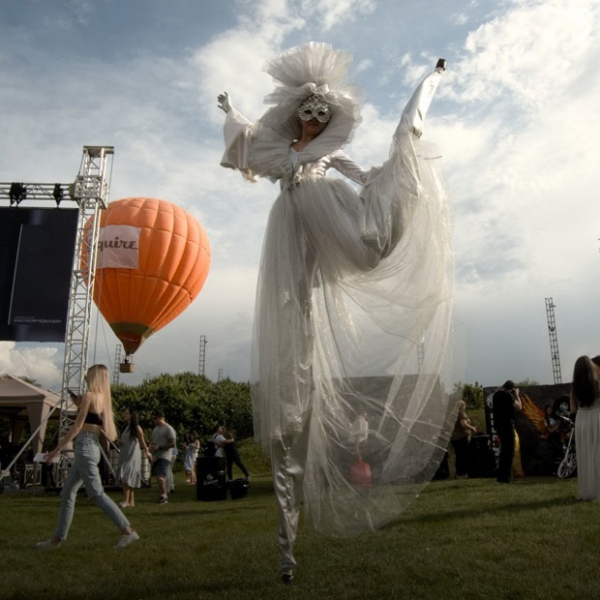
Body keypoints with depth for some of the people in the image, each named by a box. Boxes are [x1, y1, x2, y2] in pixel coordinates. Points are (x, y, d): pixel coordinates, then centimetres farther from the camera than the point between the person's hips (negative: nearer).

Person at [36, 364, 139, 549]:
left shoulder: (89, 395, -12)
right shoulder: (103, 398, 13)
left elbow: (77, 426, -15)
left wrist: (57, 450, -11)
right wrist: (81, 406, 18)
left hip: (85, 447, -9)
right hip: (90, 447, 10)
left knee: (96, 494, -7)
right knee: (67, 493, 14)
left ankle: (128, 531, -7)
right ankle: (58, 538, 21)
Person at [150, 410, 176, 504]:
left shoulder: (169, 429, -9)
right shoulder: (155, 429, 17)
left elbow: (172, 444, -14)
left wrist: (159, 447, -19)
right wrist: (151, 447, 5)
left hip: (164, 456, -8)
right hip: (155, 456, 8)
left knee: (160, 476, -18)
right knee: (162, 477, 11)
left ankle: (164, 495, -11)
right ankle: (165, 495, 19)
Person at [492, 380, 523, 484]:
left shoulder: (496, 395, 10)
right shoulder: (508, 396, -14)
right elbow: (519, 407, -10)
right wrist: (517, 395, 2)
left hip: (498, 425, 8)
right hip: (507, 425, -8)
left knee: (503, 450, 18)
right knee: (509, 452, -3)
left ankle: (500, 476, 21)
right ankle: (505, 477, -5)